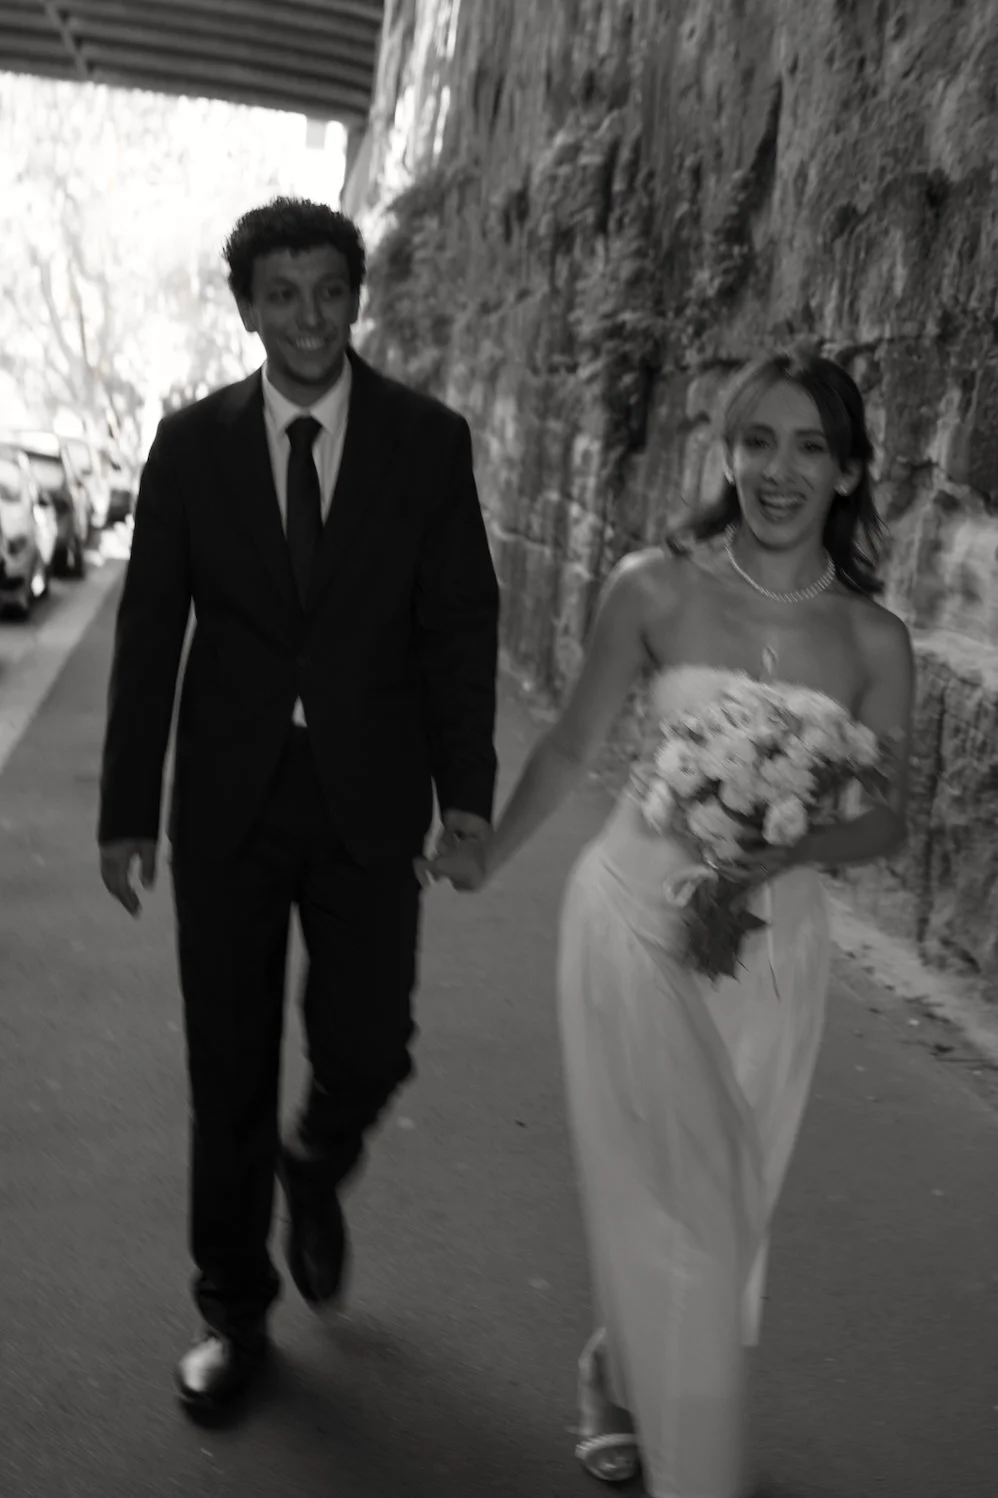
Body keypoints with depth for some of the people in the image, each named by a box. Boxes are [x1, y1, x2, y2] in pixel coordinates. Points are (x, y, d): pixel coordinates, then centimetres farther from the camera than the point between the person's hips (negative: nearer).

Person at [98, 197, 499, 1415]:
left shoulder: (428, 440, -1)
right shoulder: (191, 443, 1)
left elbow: (461, 622, 0)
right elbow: (149, 632, 2)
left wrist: (466, 789, -7)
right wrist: (128, 810, 0)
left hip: (368, 799, 0)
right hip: (228, 799, 1)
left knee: (368, 1049, -1)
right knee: (229, 1072, 9)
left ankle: (316, 1172, 37)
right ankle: (233, 1307, 29)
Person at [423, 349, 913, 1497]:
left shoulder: (873, 641, -4)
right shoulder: (657, 589, -9)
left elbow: (887, 818, 3)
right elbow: (570, 747, 3)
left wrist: (796, 846, -18)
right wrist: (486, 859, 13)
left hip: (775, 947, 3)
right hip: (641, 922, -3)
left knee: (734, 1203, 16)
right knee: (671, 1204, 2)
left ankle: (625, 1389, 45)